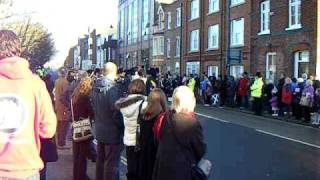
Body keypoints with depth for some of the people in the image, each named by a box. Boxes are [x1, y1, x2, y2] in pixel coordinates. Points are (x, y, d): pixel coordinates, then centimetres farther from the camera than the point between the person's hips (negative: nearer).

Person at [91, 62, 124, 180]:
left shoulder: (96, 86, 5)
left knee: (100, 160, 21)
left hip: (99, 130, 8)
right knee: (111, 163, 2)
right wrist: (122, 126, -8)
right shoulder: (113, 87, -20)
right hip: (112, 132, -8)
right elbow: (116, 111, -21)